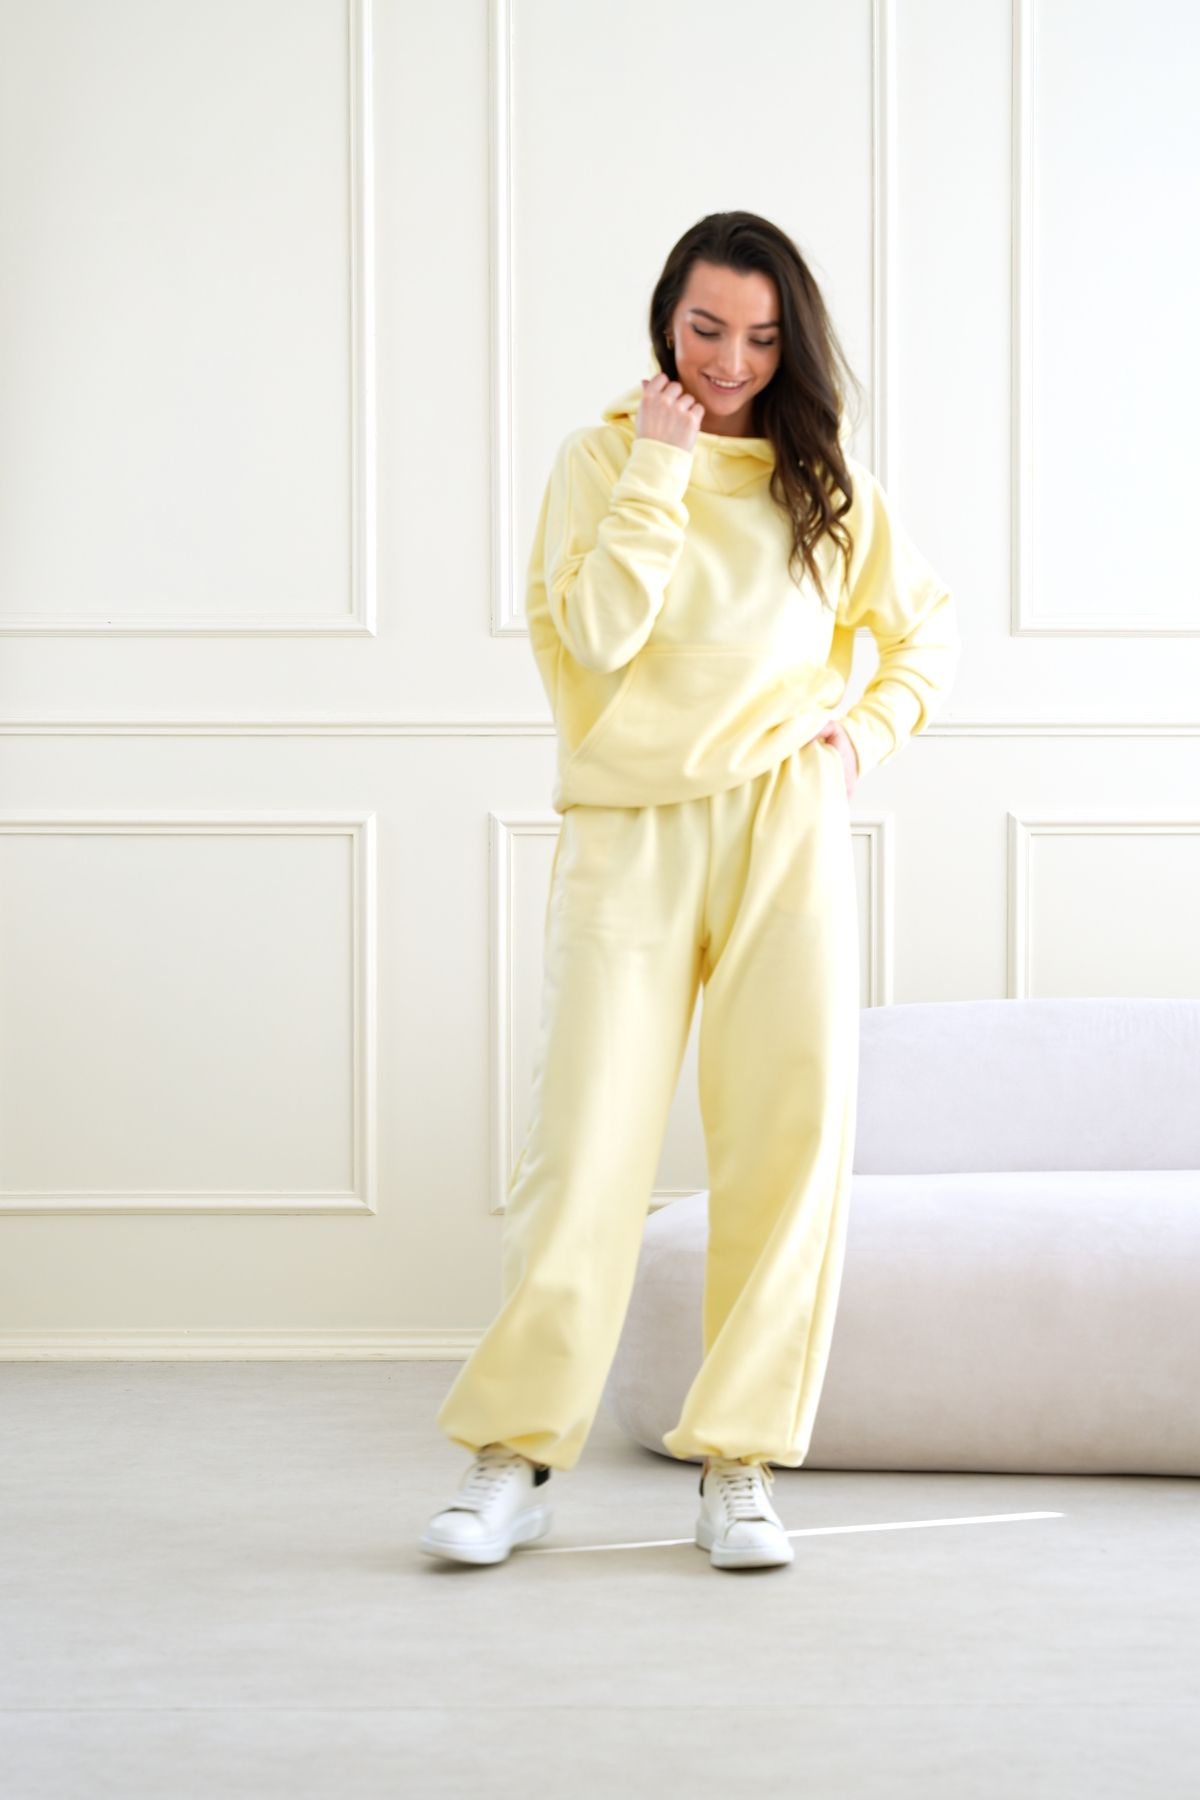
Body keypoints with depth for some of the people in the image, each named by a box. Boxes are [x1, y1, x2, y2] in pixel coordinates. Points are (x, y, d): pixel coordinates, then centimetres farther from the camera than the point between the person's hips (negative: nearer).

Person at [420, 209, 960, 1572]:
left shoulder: (825, 480, 14)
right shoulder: (600, 460, 7)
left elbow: (927, 624, 26)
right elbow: (597, 636, -8)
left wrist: (875, 729, 9)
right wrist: (658, 469, -7)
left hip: (786, 826, 2)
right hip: (629, 832, -2)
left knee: (789, 1136, -2)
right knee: (586, 1140, -7)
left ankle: (737, 1463, 5)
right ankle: (514, 1459, 2)